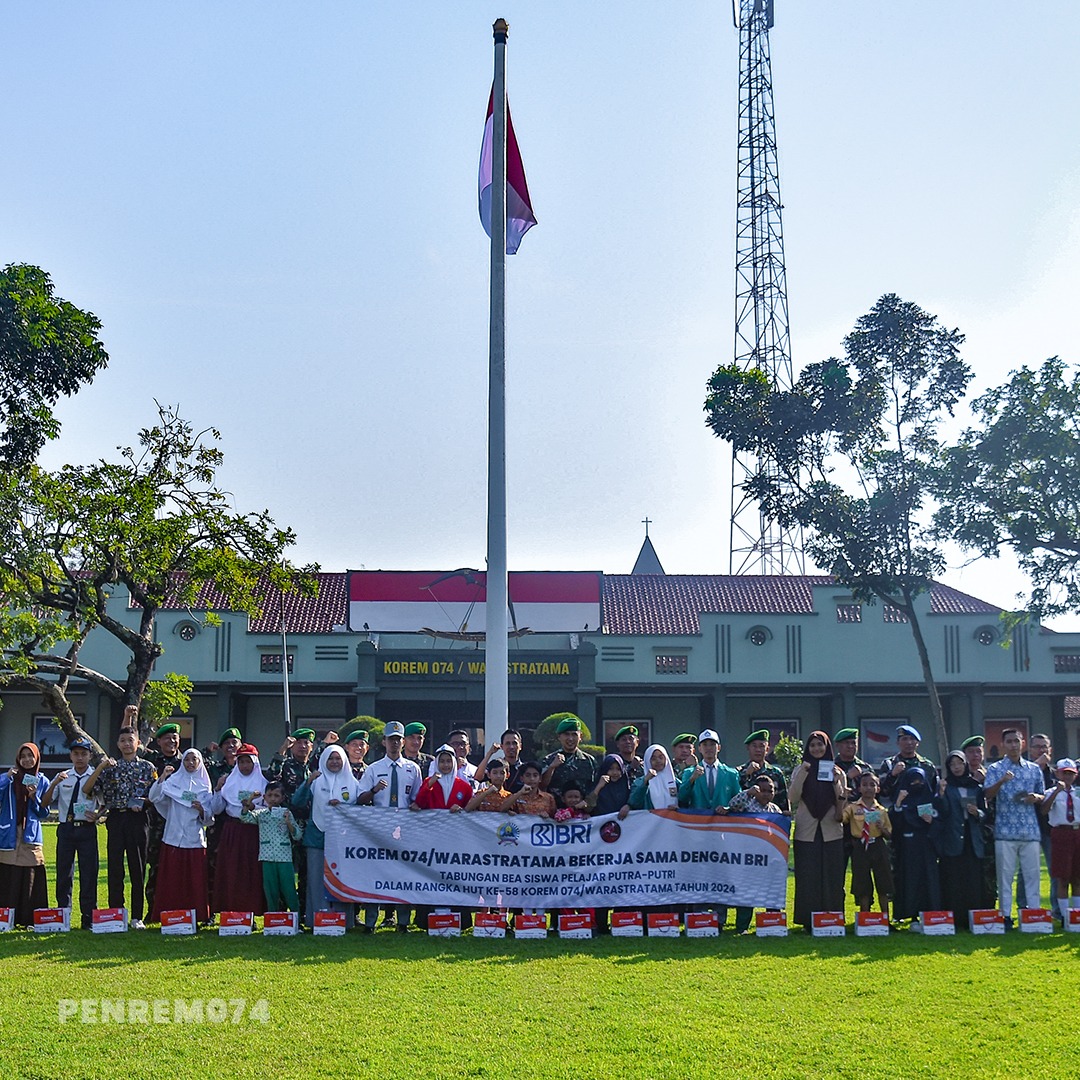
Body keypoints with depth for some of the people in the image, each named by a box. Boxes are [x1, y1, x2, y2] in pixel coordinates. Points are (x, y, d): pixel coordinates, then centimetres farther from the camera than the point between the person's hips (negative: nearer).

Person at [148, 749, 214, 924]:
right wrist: (162, 778, -17)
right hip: (173, 838, 0)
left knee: (195, 880, -2)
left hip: (195, 839, 0)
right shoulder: (174, 780, 8)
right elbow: (154, 798, -6)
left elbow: (208, 818, 7)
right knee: (171, 879, -2)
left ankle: (198, 915, 3)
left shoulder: (204, 786, 9)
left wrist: (201, 810, -13)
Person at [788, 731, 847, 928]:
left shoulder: (837, 771, 10)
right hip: (806, 832, -1)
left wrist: (837, 781, -10)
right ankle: (808, 920, 1)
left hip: (831, 832, 1)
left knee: (832, 878, 0)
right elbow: (793, 798, -5)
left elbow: (843, 802, 4)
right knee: (807, 878, -3)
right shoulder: (800, 770, 8)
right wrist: (803, 774, -12)